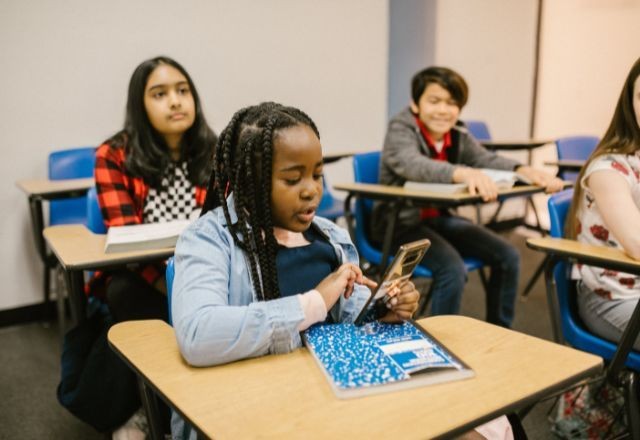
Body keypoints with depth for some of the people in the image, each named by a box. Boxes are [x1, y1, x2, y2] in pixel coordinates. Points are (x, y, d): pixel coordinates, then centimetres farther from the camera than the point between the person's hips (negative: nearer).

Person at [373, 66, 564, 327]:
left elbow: (488, 160, -14)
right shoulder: (400, 130, -17)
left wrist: (524, 171, -36)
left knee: (507, 256, 1)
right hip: (400, 223, -7)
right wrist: (462, 173, -57)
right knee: (452, 268, -29)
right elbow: (413, 165, -39)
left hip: (439, 217, 7)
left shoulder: (458, 136, 2)